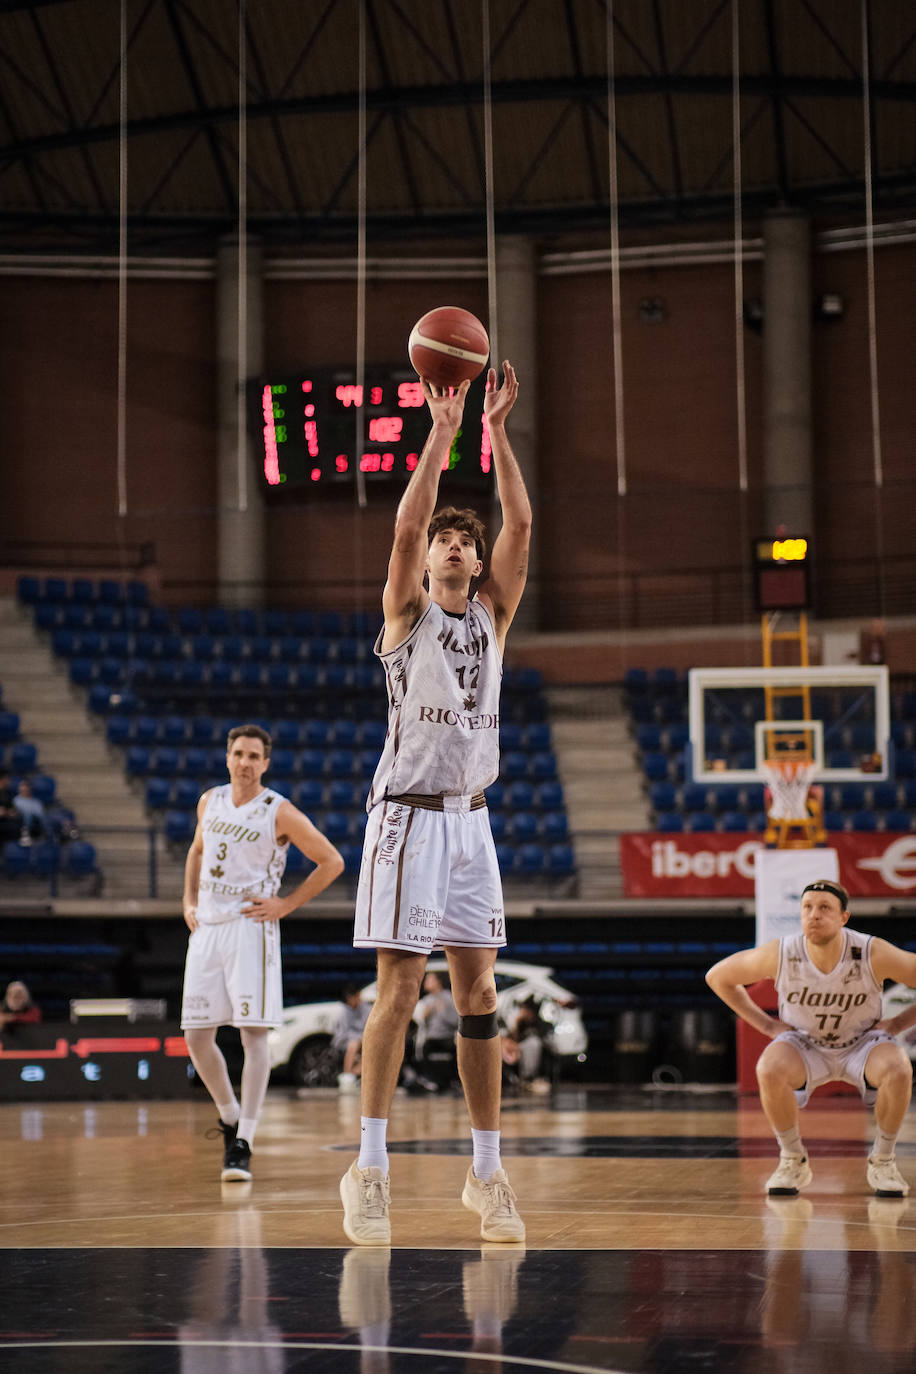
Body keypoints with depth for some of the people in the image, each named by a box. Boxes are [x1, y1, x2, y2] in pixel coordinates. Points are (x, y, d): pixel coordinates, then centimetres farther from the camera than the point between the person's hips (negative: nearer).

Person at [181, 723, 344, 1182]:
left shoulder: (279, 813, -7)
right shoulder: (210, 801, 9)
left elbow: (332, 861, -3)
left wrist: (286, 904, -6)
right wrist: (189, 900, 14)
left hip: (250, 927, -5)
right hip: (206, 926, 5)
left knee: (253, 1033, -11)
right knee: (196, 1035, 4)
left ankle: (243, 1144, -10)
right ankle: (229, 1118, 25)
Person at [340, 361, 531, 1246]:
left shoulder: (491, 611, 12)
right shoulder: (406, 610, 3)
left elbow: (521, 524, -1)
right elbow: (407, 524, -14)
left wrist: (497, 431, -7)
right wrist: (441, 432, -16)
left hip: (470, 815, 4)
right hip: (407, 811, -4)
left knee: (478, 991, 3)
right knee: (400, 986, -8)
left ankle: (486, 1172, 7)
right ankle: (369, 1170, -5)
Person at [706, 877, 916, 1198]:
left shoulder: (873, 954, -27)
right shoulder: (779, 954, -23)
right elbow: (718, 977, -5)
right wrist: (766, 1024, -7)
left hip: (863, 1043, 0)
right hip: (804, 1045, 0)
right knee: (769, 1071, -33)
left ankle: (882, 1162, -7)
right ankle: (793, 1162, -8)